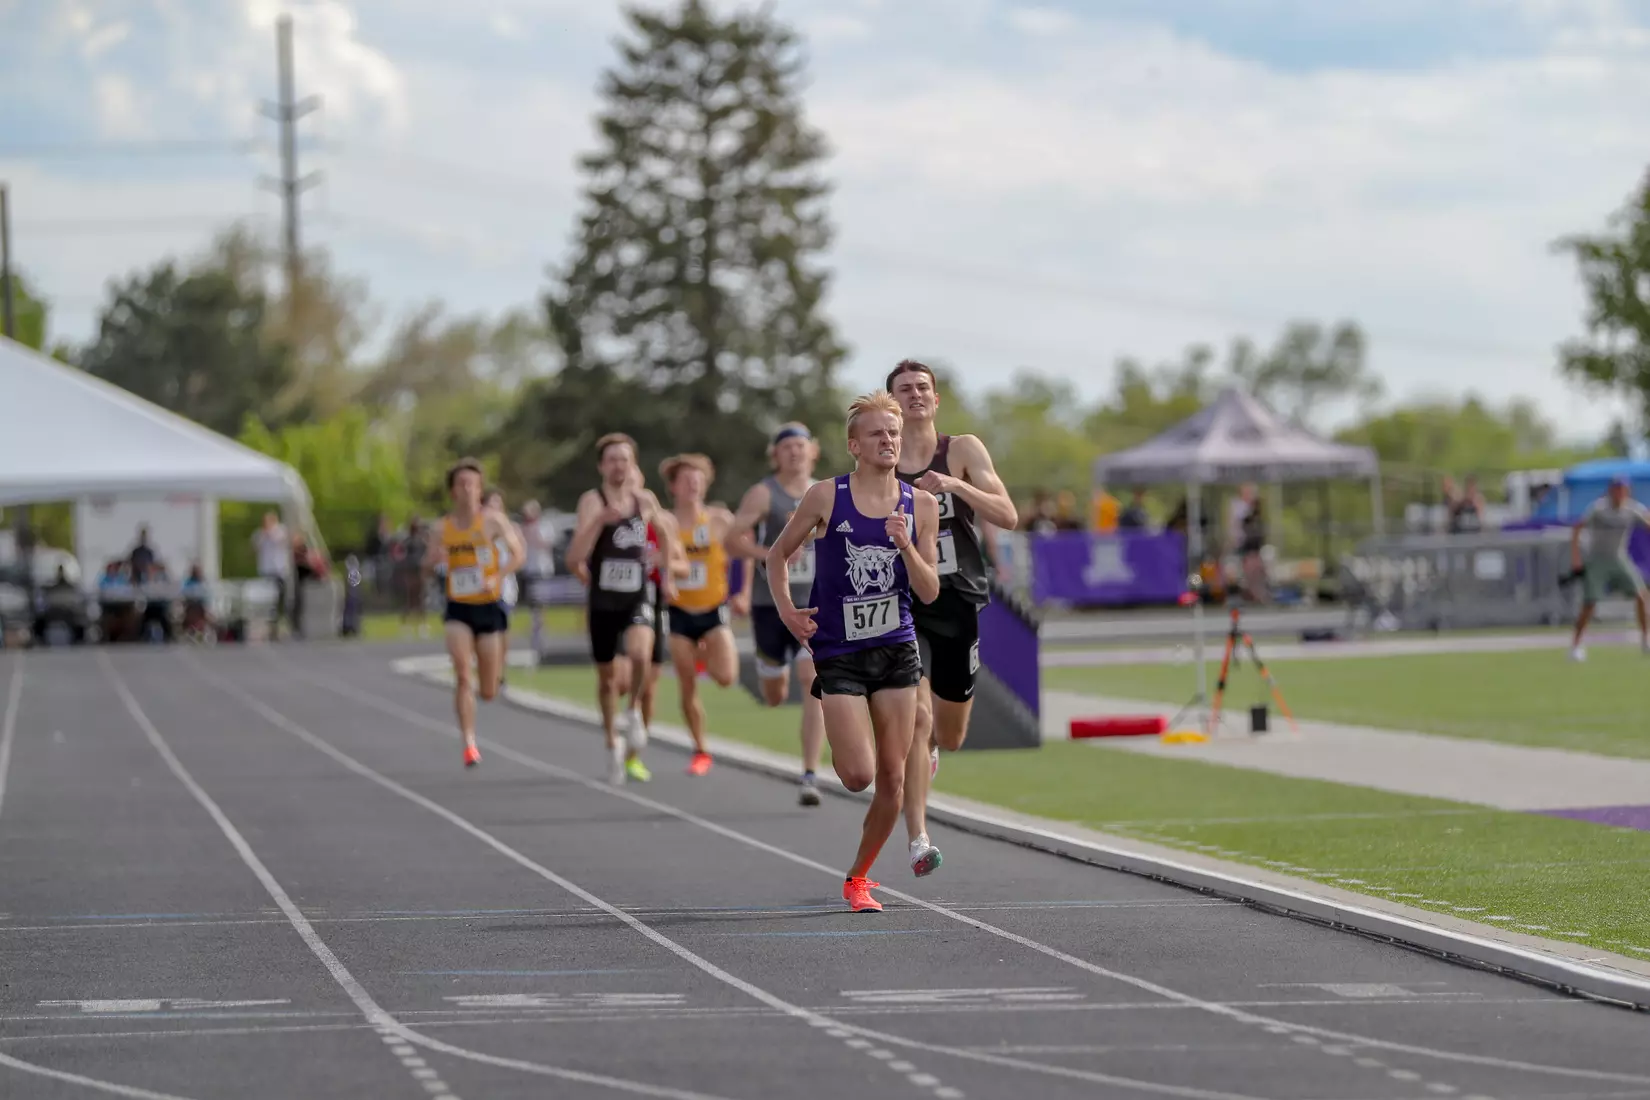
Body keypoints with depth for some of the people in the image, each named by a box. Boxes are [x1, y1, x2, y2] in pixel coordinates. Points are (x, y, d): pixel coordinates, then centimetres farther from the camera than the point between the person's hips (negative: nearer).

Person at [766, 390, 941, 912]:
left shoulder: (920, 505, 2)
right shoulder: (825, 497, -5)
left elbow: (929, 591, 0)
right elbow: (778, 554, 9)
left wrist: (905, 547, -16)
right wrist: (786, 610, -3)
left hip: (896, 650, 3)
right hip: (838, 653, -3)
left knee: (892, 778, 1)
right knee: (858, 775, -14)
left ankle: (859, 878, 19)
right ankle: (835, 750, 24)